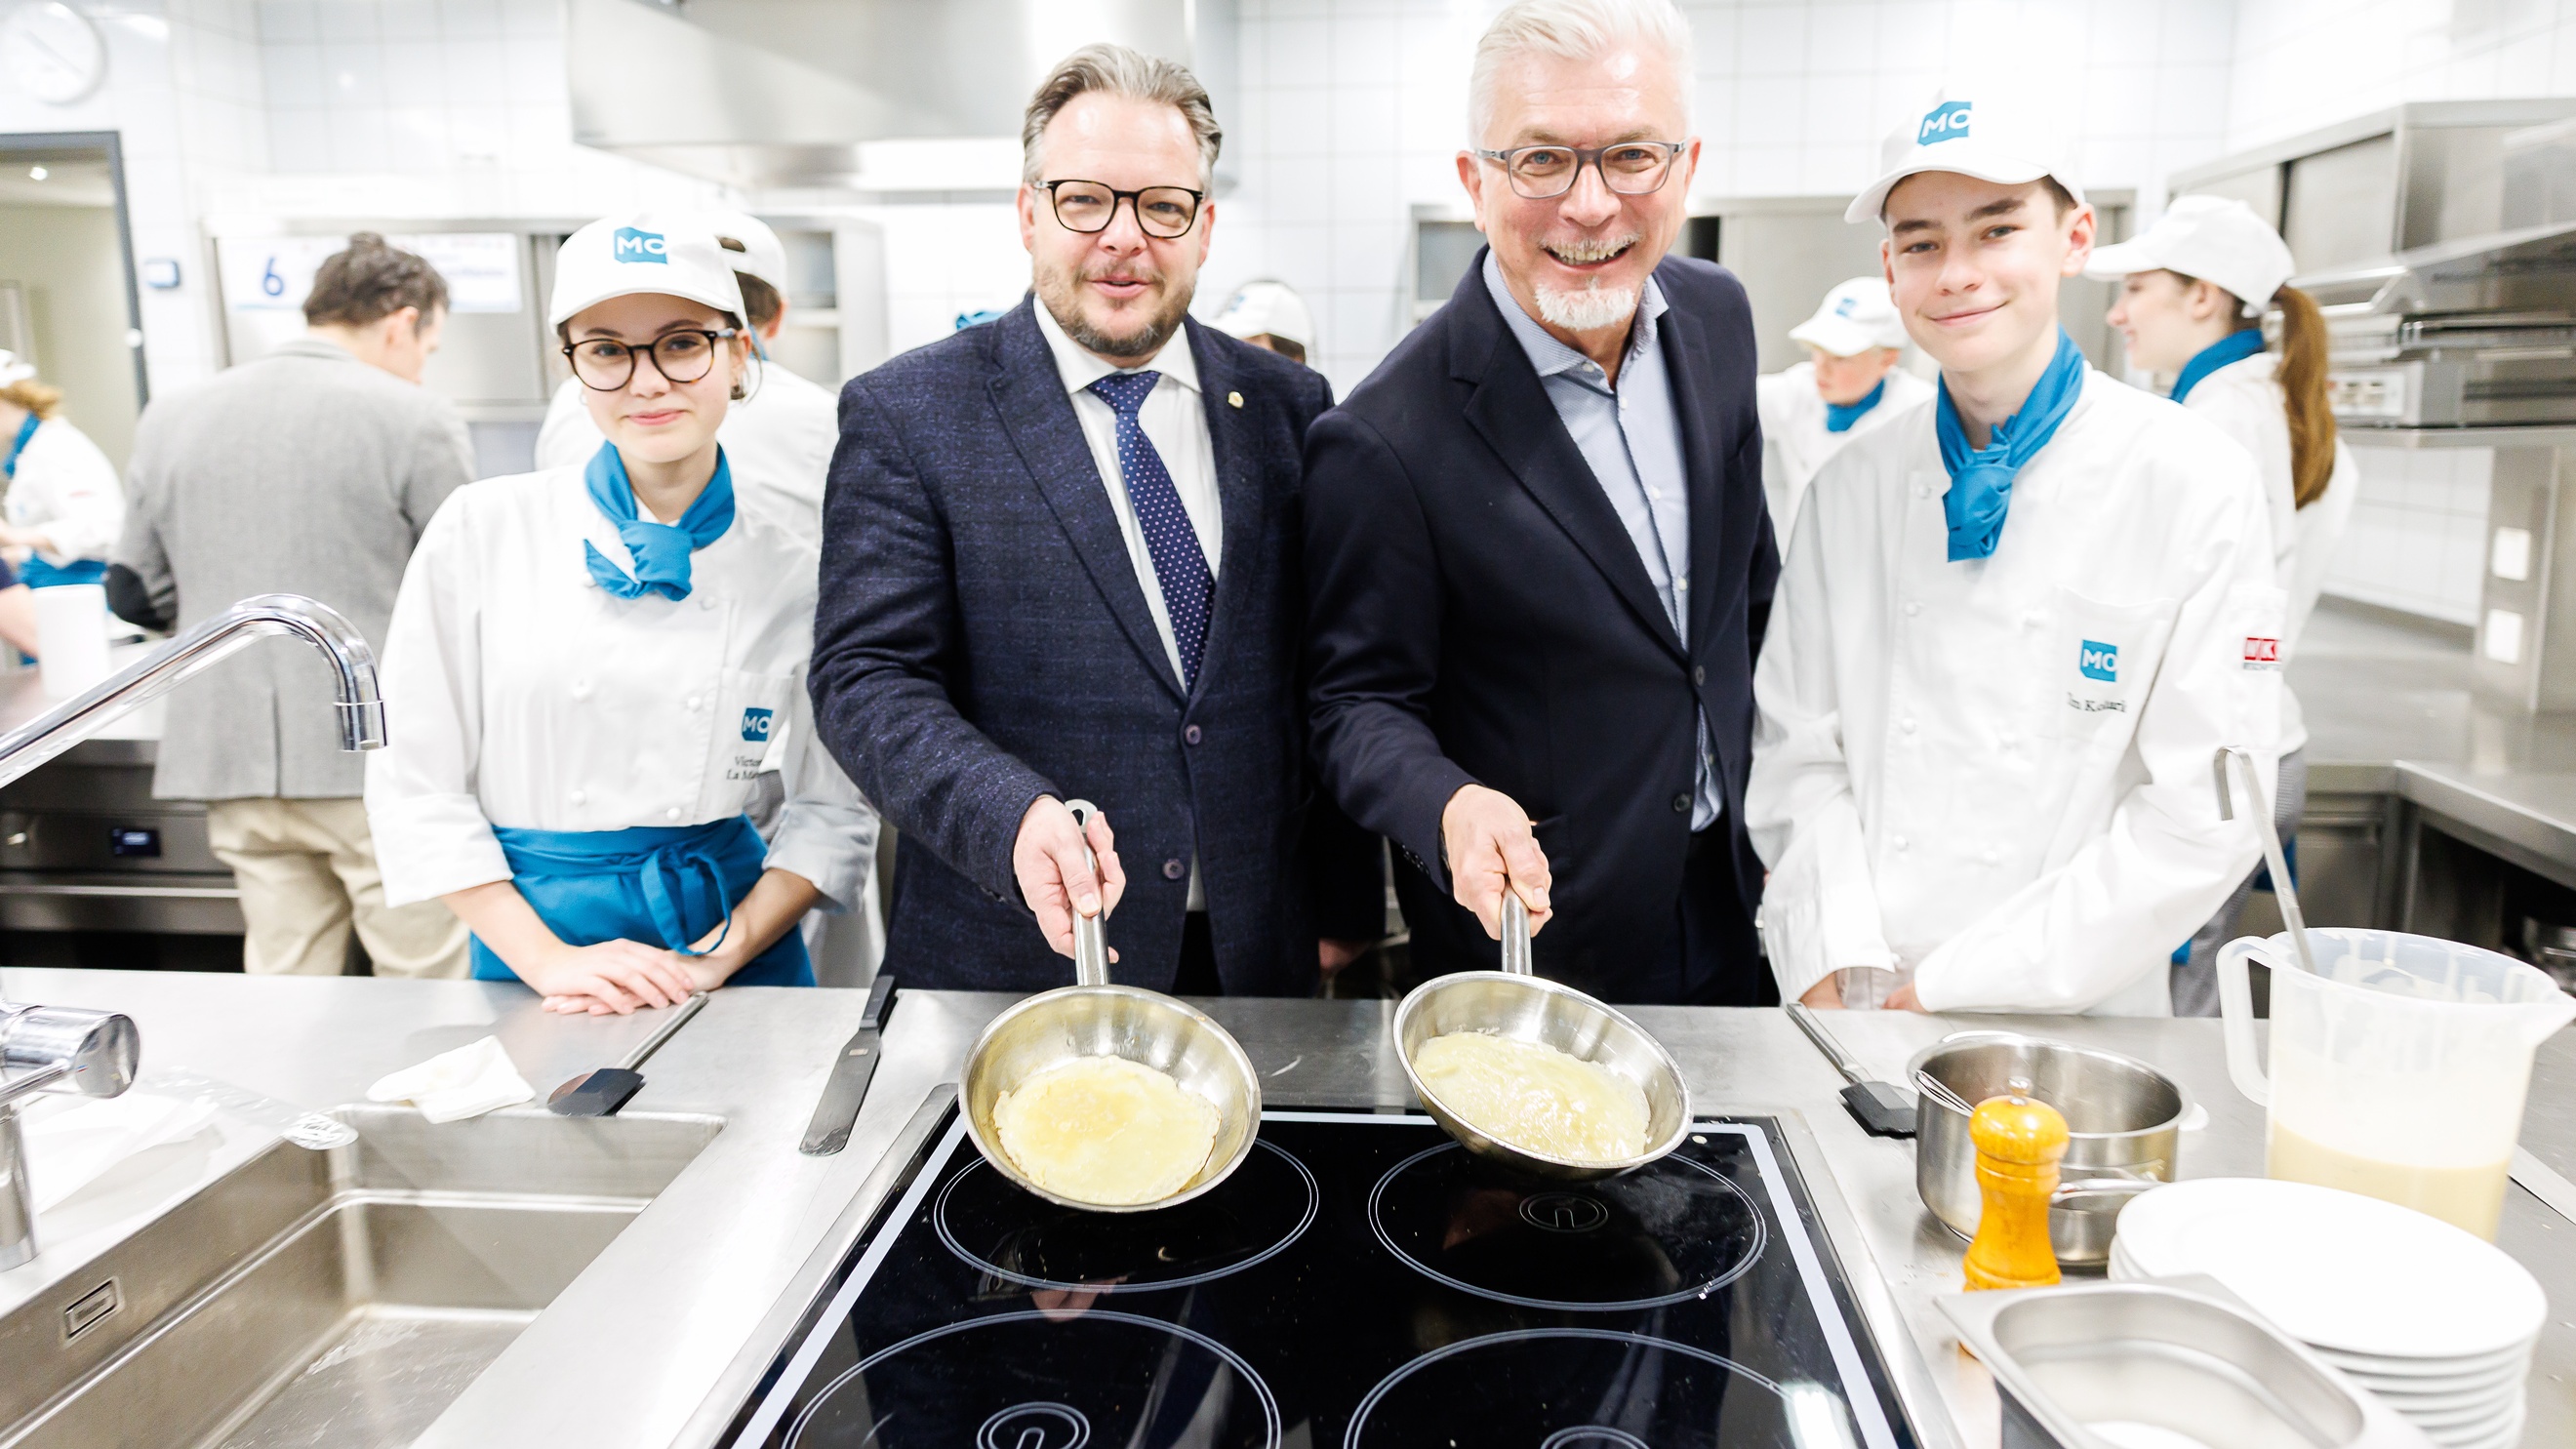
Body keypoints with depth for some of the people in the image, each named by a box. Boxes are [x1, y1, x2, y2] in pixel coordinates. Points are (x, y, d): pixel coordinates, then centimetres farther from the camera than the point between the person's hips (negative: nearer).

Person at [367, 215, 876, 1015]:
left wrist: (713, 959, -10)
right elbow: (414, 781, -4)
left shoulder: (792, 571, -4)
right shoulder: (483, 529, -6)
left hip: (731, 927, 1)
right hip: (527, 935, 0)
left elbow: (835, 809, 0)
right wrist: (549, 960, -11)